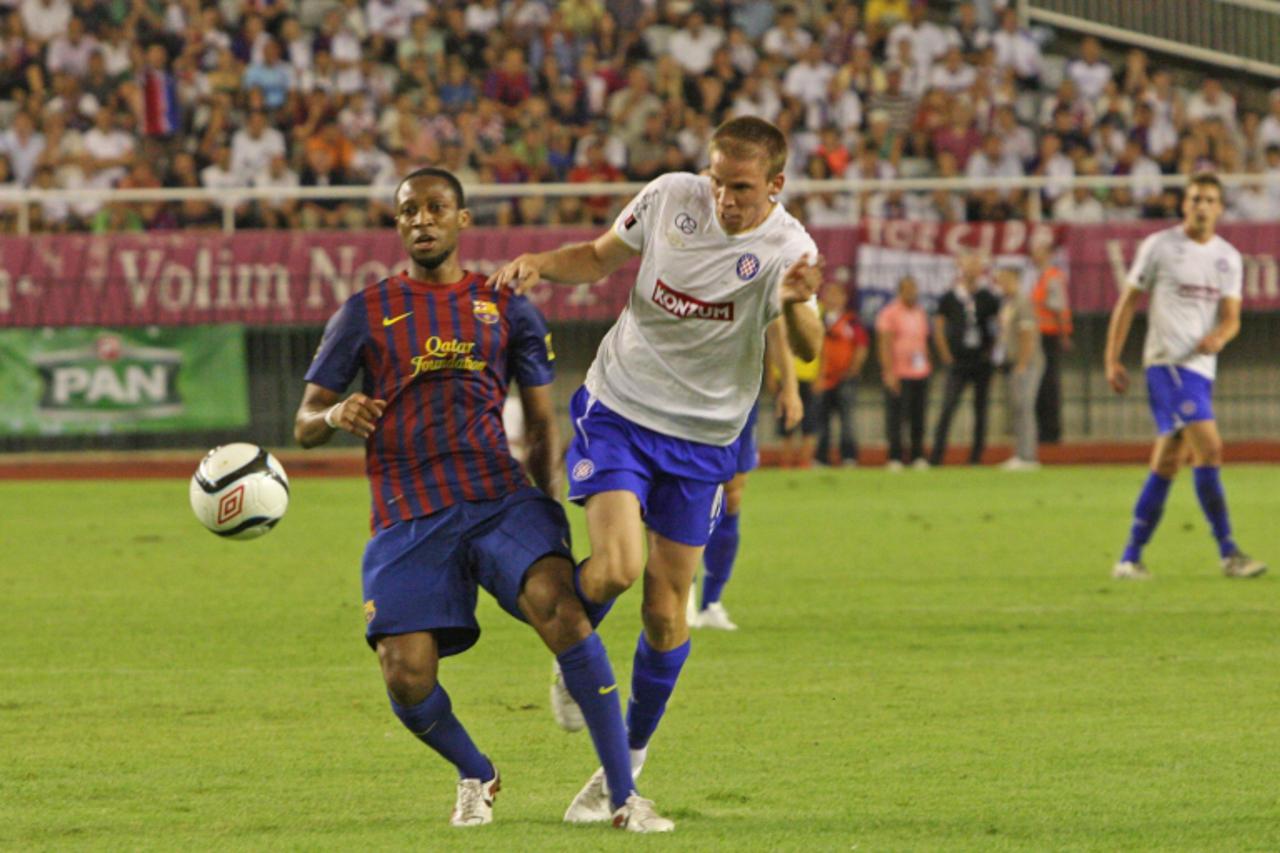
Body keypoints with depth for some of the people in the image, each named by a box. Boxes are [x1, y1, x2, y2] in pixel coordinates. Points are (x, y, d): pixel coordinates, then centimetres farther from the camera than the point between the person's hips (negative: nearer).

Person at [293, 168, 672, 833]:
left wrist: (547, 499, 4)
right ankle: (476, 777, 19)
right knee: (406, 678, -16)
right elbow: (304, 424, 9)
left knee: (558, 605, -28)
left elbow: (542, 421, 19)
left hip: (499, 497, 0)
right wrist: (335, 416, -14)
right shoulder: (367, 312, 10)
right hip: (407, 520, 0)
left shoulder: (505, 308, 14)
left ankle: (624, 796, -25)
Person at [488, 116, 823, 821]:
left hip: (702, 438, 0)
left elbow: (804, 350, -26)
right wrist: (539, 264, -11)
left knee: (665, 611, 2)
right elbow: (600, 258, 9)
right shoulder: (671, 197, -8)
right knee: (616, 565, -21)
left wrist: (796, 306, -49)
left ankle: (627, 763, 22)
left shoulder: (786, 248, -14)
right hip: (617, 411, 0)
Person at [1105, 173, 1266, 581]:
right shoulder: (1158, 247, -2)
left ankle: (1130, 558, 15)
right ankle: (1228, 553, -17)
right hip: (1167, 361, -6)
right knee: (1208, 448, -18)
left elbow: (1232, 316, 7)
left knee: (1166, 464, 8)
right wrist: (1112, 360, -3)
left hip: (1201, 365, 6)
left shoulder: (1228, 257, 12)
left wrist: (1219, 337, -17)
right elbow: (1128, 303, 2)